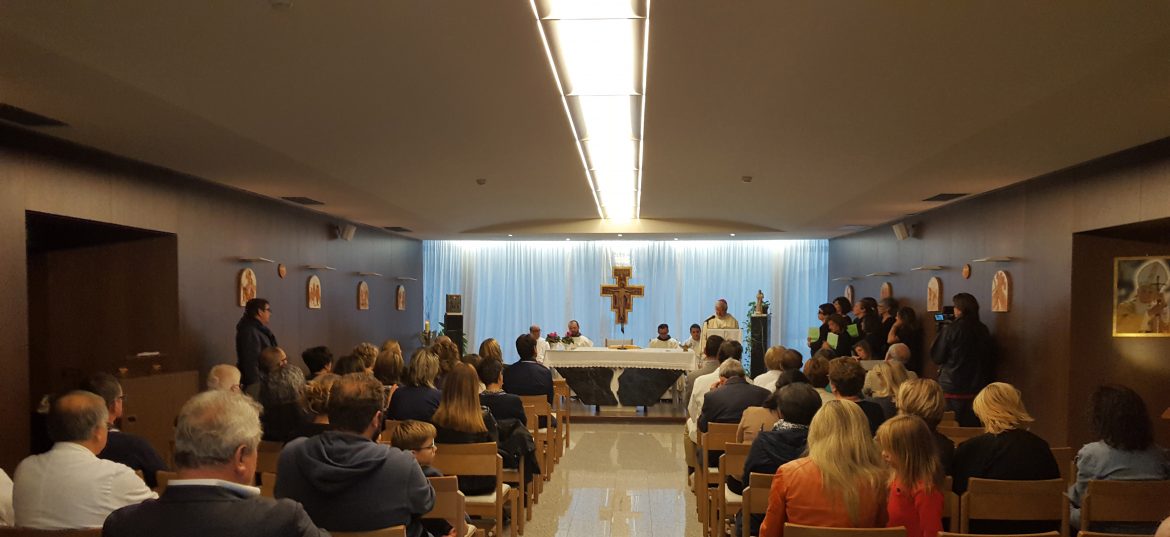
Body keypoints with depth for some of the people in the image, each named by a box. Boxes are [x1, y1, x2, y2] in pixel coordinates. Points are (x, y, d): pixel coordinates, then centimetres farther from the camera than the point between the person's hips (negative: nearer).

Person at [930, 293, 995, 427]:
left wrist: (941, 334, 6)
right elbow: (989, 357, 14)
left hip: (952, 388, -5)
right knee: (973, 427, 10)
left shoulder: (951, 329, -13)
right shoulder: (983, 329, 3)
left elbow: (936, 358, -6)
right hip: (976, 389, 5)